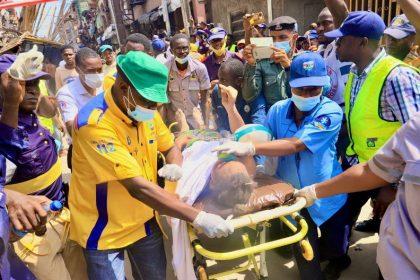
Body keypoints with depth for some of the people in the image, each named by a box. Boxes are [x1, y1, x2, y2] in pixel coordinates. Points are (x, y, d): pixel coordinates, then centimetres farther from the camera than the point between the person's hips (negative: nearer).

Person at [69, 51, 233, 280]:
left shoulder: (145, 110, -6)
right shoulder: (95, 122, -29)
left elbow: (170, 147, 10)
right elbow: (137, 186, -34)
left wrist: (175, 166, -15)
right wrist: (198, 218, -34)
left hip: (143, 220, 6)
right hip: (105, 230, -6)